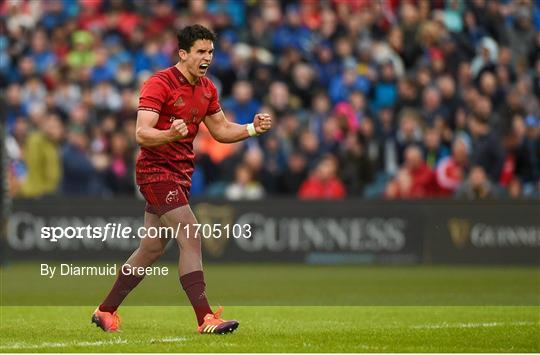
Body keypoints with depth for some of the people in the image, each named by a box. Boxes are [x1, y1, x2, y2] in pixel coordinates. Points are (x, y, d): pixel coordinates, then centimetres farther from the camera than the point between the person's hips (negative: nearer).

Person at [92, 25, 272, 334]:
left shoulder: (207, 88, 9)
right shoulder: (160, 84, -16)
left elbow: (221, 130, 17)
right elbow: (142, 134, -23)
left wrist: (253, 128, 0)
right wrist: (171, 134, -42)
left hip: (181, 173, 9)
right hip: (156, 170, -9)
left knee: (152, 248, 12)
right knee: (191, 238, -18)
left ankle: (106, 310, 23)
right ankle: (206, 318, -22)